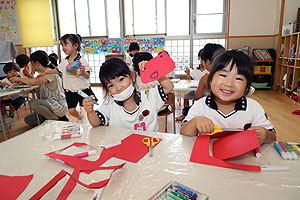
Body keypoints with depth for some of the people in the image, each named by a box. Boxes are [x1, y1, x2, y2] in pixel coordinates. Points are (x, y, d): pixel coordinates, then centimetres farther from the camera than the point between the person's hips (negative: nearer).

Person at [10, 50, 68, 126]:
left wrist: (19, 79, -15)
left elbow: (34, 82, -28)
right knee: (28, 120, 7)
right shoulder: (43, 74, 15)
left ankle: (56, 118, -14)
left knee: (32, 102, -29)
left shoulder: (50, 73, -17)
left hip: (59, 105, -10)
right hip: (49, 104, 10)